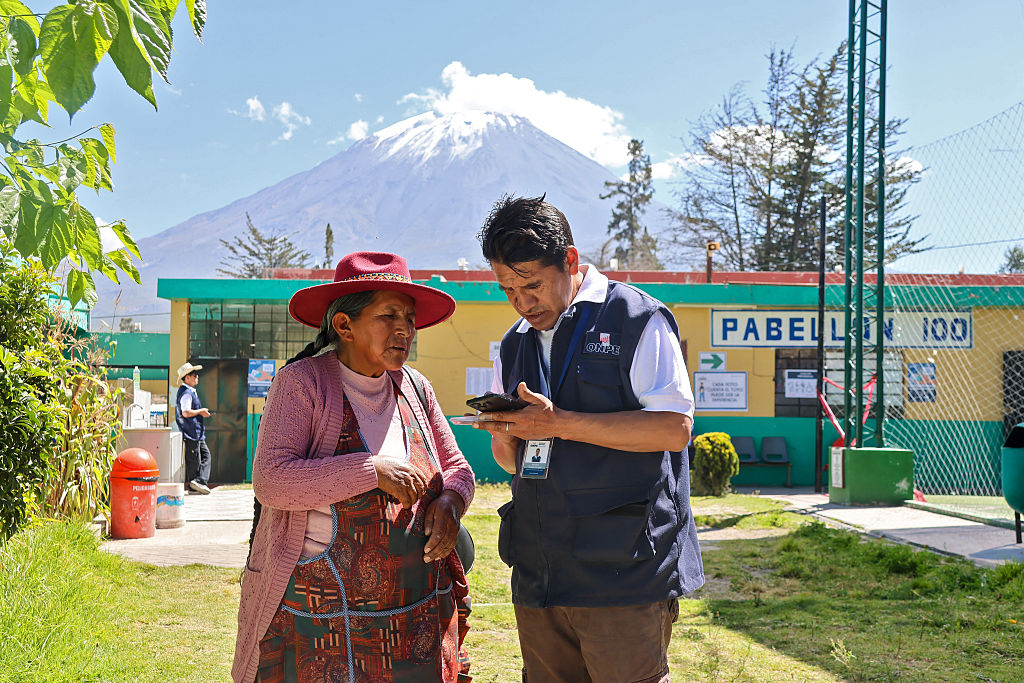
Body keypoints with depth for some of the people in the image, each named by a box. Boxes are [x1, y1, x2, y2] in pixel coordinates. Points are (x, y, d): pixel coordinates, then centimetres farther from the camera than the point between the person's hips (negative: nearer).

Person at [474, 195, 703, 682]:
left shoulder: (636, 319, -3)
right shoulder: (515, 345, 17)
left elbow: (674, 428, -14)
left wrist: (559, 423, -16)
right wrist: (504, 435, -2)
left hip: (623, 572, -6)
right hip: (537, 577, 6)